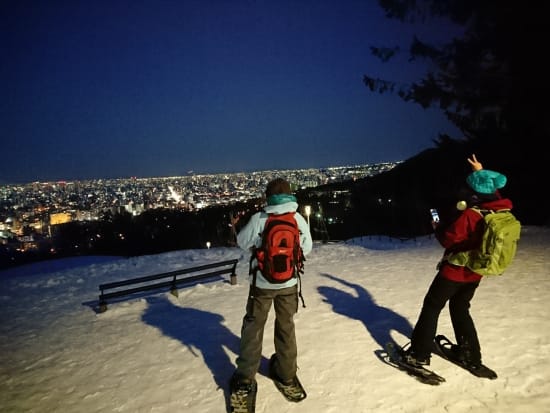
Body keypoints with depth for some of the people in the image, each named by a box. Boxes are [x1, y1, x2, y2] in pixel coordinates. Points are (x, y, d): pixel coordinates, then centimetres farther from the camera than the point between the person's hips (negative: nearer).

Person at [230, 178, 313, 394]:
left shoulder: (258, 218, -16)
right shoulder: (298, 218, -9)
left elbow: (243, 242, -2)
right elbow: (307, 247, 2)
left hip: (262, 282, -2)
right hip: (288, 283, 2)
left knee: (253, 326, 14)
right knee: (286, 326, 19)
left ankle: (246, 375, 21)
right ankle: (287, 372, 30)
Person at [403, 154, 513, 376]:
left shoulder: (471, 215, -25)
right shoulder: (500, 211, -4)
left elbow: (448, 239, -20)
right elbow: (492, 194, 18)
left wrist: (438, 227, -1)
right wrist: (481, 172, 24)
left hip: (455, 271, -7)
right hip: (474, 274, 7)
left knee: (431, 308, 6)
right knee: (460, 310, 23)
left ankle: (419, 354, 12)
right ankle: (471, 357, 27)